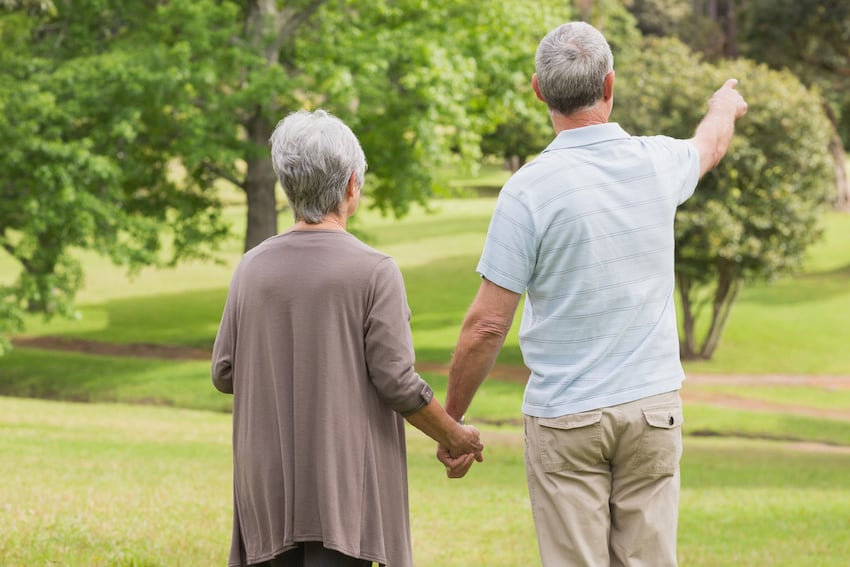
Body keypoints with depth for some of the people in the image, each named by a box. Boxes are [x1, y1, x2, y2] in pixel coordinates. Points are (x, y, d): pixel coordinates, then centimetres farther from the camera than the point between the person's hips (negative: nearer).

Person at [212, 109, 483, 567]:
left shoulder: (252, 267, 1)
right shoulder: (373, 271, -11)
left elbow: (224, 374, 4)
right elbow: (396, 382, -11)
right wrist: (455, 437, 4)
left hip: (269, 480, 5)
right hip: (342, 478, -4)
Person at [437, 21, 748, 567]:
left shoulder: (529, 189, -14)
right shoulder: (656, 164, 0)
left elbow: (487, 325, -12)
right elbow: (710, 144, 27)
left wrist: (450, 420, 1)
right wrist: (726, 105, 51)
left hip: (565, 419, -3)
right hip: (652, 404, 3)